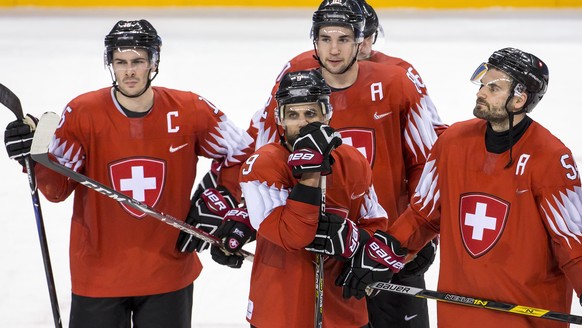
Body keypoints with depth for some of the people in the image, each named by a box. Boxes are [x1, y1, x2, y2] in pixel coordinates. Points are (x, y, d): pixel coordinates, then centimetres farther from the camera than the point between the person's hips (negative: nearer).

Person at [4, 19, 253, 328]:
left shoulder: (189, 111, -6)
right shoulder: (82, 113, -9)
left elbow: (242, 154, 4)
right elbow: (57, 188, -9)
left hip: (169, 273, 1)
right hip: (98, 275, -1)